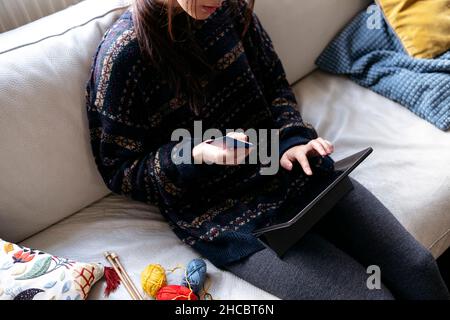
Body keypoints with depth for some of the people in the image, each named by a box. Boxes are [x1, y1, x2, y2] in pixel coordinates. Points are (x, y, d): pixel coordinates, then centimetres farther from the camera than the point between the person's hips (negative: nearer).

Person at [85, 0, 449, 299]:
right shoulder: (123, 54, -14)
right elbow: (119, 172, -6)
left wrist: (293, 140, -8)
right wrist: (196, 154, -23)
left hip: (289, 167, 5)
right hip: (222, 211, -4)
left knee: (417, 265, 0)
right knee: (371, 293, -13)